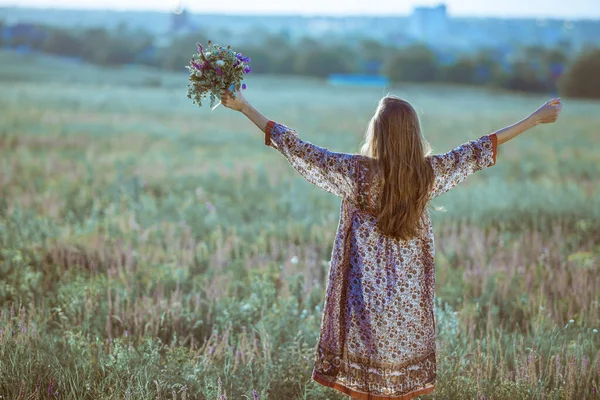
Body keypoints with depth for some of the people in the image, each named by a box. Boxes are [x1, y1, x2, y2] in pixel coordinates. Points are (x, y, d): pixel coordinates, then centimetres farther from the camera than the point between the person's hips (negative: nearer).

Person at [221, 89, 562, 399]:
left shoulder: (355, 172, -17)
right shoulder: (429, 173, -9)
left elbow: (296, 148, -14)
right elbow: (481, 149, 2)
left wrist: (244, 107, -7)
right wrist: (536, 118, 13)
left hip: (366, 294, -2)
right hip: (409, 298, 3)